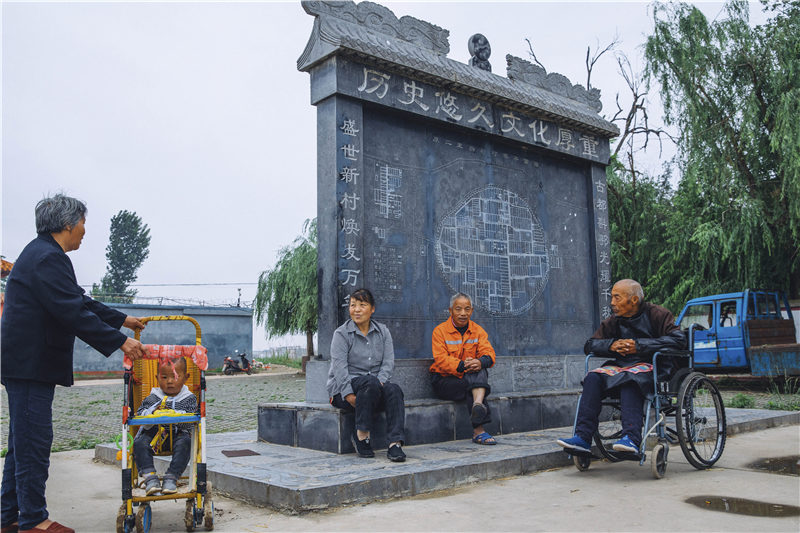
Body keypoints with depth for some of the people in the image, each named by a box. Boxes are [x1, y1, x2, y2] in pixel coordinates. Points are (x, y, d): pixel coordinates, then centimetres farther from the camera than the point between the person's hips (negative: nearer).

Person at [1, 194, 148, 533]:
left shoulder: (42, 254, 18)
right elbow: (73, 313, -24)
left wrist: (122, 320, 28)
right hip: (31, 364, -11)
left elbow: (79, 301, 24)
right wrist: (119, 341, -22)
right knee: (33, 441, -4)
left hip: (28, 362, 11)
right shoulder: (47, 258, -17)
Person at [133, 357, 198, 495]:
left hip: (178, 433, -2)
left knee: (184, 443, -33)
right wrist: (153, 413, -21)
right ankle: (149, 477, -26)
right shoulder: (153, 398, 8)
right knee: (139, 443, -26)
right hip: (154, 433, 2)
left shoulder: (189, 398, 3)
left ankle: (171, 478, -28)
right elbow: (140, 414, 1)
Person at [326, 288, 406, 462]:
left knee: (394, 389, -29)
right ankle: (361, 434, -24)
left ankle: (395, 443, -37)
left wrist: (380, 381, -17)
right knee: (370, 381, -35)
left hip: (375, 386, 4)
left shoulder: (383, 332, 12)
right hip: (343, 388, -3)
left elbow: (388, 362, 2)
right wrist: (349, 394, -23)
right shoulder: (341, 334, -1)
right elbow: (339, 367, -11)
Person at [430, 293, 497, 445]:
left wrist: (480, 362, -31)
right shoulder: (440, 330, -3)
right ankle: (478, 431, -34)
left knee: (480, 370, -29)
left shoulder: (478, 331, 9)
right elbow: (440, 359, -15)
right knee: (469, 386, -31)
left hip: (472, 378, 3)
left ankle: (478, 404, -53)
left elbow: (488, 353, -6)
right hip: (444, 381, -3)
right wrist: (462, 365, -33)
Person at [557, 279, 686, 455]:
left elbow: (679, 339, -11)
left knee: (629, 378, -38)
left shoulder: (656, 314, 2)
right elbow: (589, 345, 17)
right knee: (593, 378, -24)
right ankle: (582, 437, -30)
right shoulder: (614, 321, 17)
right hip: (621, 366, 5)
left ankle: (631, 439, -44)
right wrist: (611, 345, -6)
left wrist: (639, 345, -14)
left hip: (650, 366, -5)